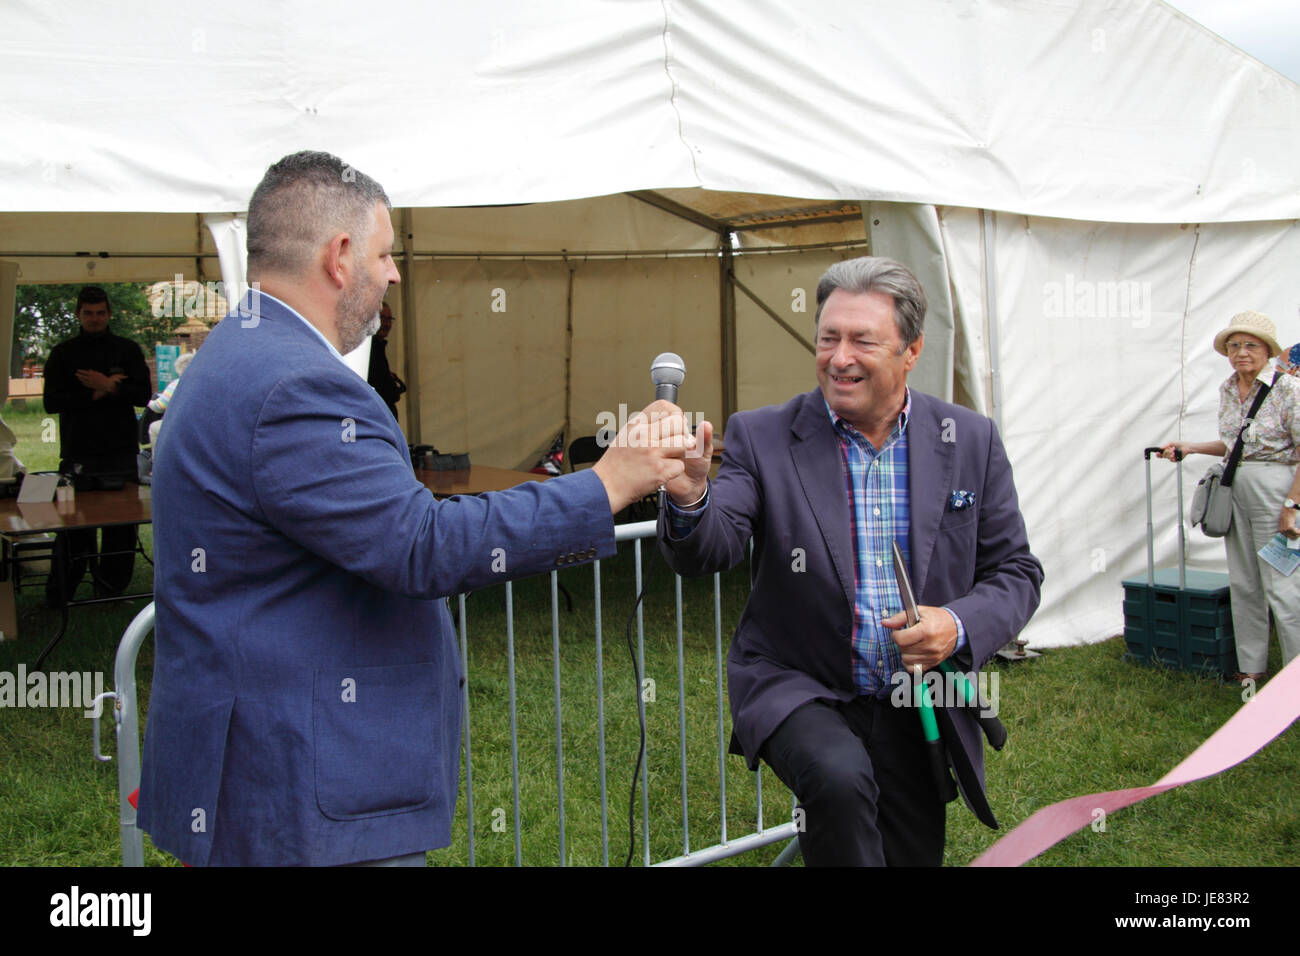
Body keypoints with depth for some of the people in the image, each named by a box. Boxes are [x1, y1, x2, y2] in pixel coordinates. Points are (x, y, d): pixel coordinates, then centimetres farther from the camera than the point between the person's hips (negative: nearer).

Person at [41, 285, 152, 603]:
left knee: (120, 525, 1)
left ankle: (112, 588, 11)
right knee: (73, 526, -2)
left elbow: (144, 394, 0)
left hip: (121, 454, 1)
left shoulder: (128, 350, 10)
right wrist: (98, 394, -9)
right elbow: (52, 401, -1)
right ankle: (57, 596, 6)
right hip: (78, 454, -1)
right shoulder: (62, 354, 9)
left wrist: (106, 387, -12)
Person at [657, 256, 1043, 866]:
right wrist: (689, 497, -41)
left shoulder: (970, 441, -1)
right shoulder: (762, 437, -7)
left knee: (912, 857, 13)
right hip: (796, 689, -3)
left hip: (918, 714, 3)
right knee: (841, 777, -34)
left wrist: (960, 628, -17)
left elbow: (1015, 572, 4)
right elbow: (707, 551, -18)